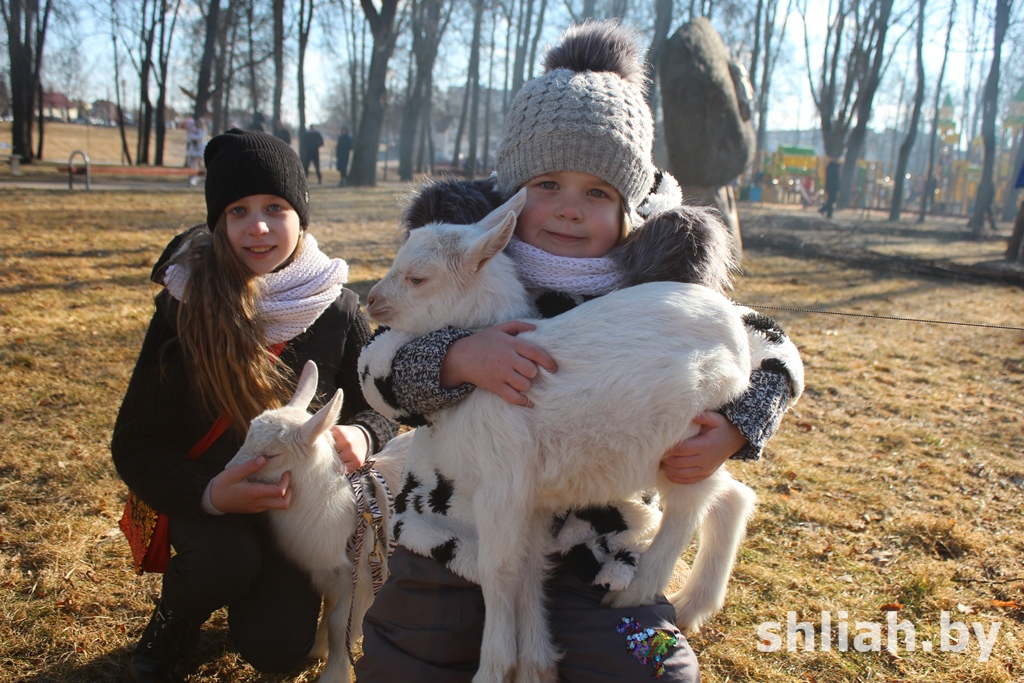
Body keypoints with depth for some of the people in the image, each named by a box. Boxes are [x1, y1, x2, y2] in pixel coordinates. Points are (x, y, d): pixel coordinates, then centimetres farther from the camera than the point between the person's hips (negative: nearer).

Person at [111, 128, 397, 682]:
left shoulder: (336, 310, -11)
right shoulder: (186, 307, -16)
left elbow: (376, 405, 0)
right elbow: (135, 444, -14)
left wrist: (361, 436, -25)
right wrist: (207, 492, -33)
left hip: (298, 497, 1)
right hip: (205, 497, -1)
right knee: (223, 558, -33)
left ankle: (269, 584, 25)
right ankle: (172, 624, 5)